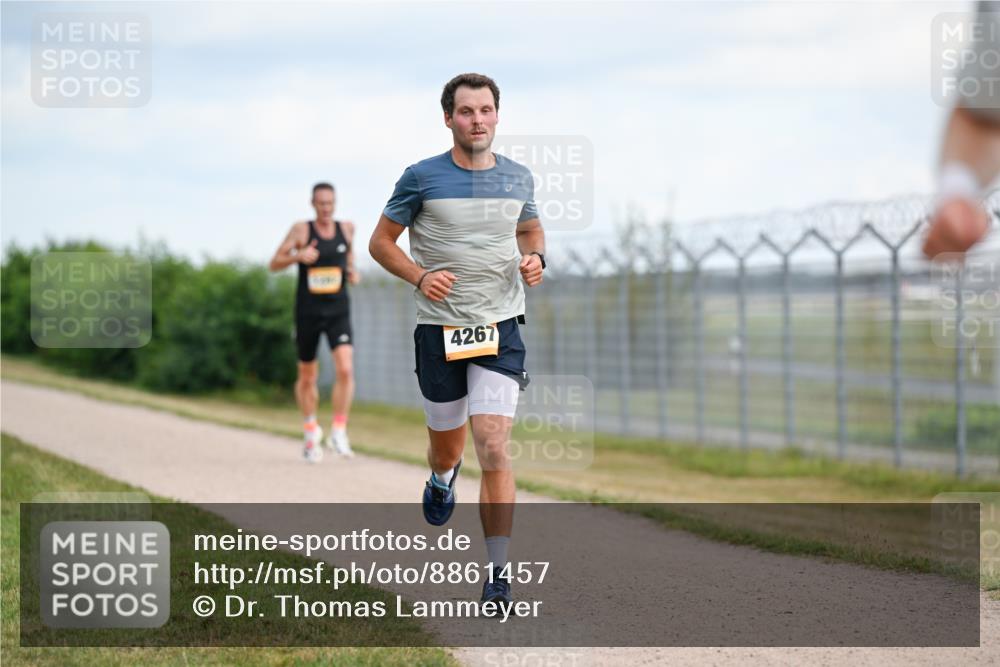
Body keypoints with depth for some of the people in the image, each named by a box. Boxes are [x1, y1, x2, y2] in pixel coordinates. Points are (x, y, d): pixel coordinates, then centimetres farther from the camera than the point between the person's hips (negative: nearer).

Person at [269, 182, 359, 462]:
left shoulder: (347, 228, 4)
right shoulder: (301, 230, -5)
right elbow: (274, 264, -4)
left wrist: (352, 273, 6)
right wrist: (298, 256, -22)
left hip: (338, 311, 1)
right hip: (308, 312, -1)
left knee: (345, 369, -20)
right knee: (307, 376, 11)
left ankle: (338, 432, -11)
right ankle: (310, 429, 35)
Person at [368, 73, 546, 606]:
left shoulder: (518, 178, 6)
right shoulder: (422, 178, -3)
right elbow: (381, 242, 4)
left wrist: (535, 258, 2)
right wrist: (420, 276, -14)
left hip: (500, 327, 1)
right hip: (439, 328, 0)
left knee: (494, 451, -13)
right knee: (447, 446, 13)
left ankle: (498, 573, -8)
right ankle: (442, 478, 53)